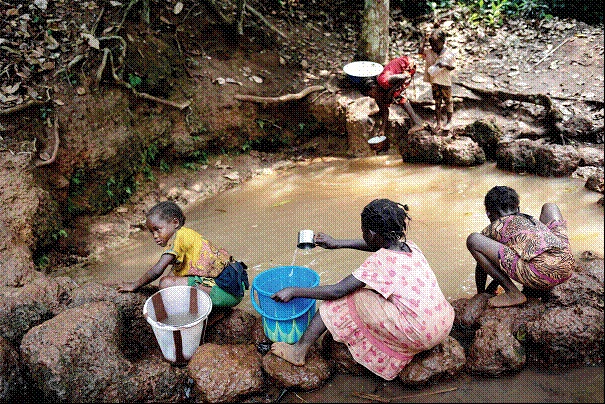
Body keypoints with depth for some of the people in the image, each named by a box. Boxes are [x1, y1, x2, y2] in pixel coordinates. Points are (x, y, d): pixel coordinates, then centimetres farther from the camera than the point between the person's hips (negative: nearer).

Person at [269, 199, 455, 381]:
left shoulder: (379, 262, -16)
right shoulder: (410, 247, 6)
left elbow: (337, 291, -12)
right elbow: (379, 244, 27)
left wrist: (293, 291, -2)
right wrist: (338, 244, 29)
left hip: (419, 336, -8)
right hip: (444, 325, 9)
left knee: (344, 297, -1)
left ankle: (300, 350, 10)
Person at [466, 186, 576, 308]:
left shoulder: (493, 228, 16)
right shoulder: (530, 219, 34)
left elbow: (481, 267, 28)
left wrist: (480, 294, 45)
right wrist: (491, 287, 54)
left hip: (540, 273, -7)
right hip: (567, 268, 7)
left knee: (472, 240, 3)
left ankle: (513, 293, -1)